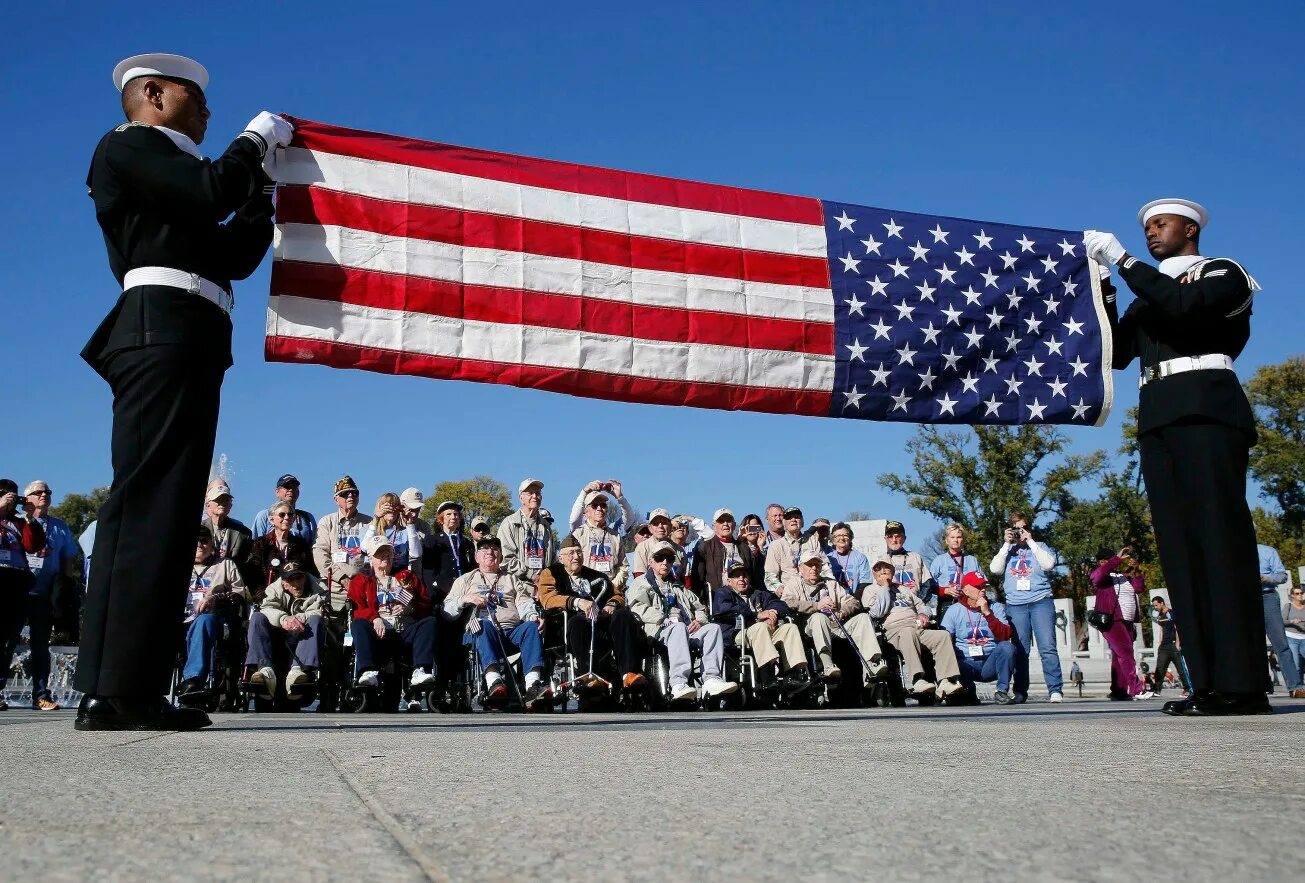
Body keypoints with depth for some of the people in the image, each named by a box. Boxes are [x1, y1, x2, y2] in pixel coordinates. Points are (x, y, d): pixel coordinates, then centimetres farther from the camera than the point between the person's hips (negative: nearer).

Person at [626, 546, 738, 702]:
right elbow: (639, 608, -2)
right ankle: (678, 683, -53)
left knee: (713, 627, -22)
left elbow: (699, 607, 31)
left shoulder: (677, 586, 35)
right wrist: (667, 620, -13)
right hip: (659, 631, -5)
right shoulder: (641, 584, 17)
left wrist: (699, 620, 6)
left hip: (688, 631, 5)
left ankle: (711, 679, -39)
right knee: (679, 627, -38)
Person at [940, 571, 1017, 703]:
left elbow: (1005, 636, -7)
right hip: (966, 664, -1)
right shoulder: (954, 610, 5)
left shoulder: (996, 607, 7)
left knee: (1007, 647, -28)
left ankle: (1002, 691, -15)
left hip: (990, 664, 1)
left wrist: (987, 613, -15)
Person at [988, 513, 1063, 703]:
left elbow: (1049, 564, -6)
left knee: (1047, 647, -11)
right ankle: (1020, 692, 3)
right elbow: (995, 569, 2)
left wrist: (1030, 541, -3)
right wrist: (1007, 544, 0)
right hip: (1015, 605, 2)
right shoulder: (1007, 551, 18)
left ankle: (1055, 690, -12)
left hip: (1041, 602, -2)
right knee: (1020, 650, 0)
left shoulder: (1039, 547, 14)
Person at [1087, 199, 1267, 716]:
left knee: (1220, 539, -12)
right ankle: (1209, 683, -2)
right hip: (1158, 422, 6)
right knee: (1179, 547, -2)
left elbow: (1185, 304, -12)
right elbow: (1116, 353, 13)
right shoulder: (1148, 298, 27)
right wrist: (1101, 287, 8)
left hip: (1207, 413, -6)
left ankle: (1242, 685, -14)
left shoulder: (1222, 272, 10)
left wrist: (1121, 258, -8)